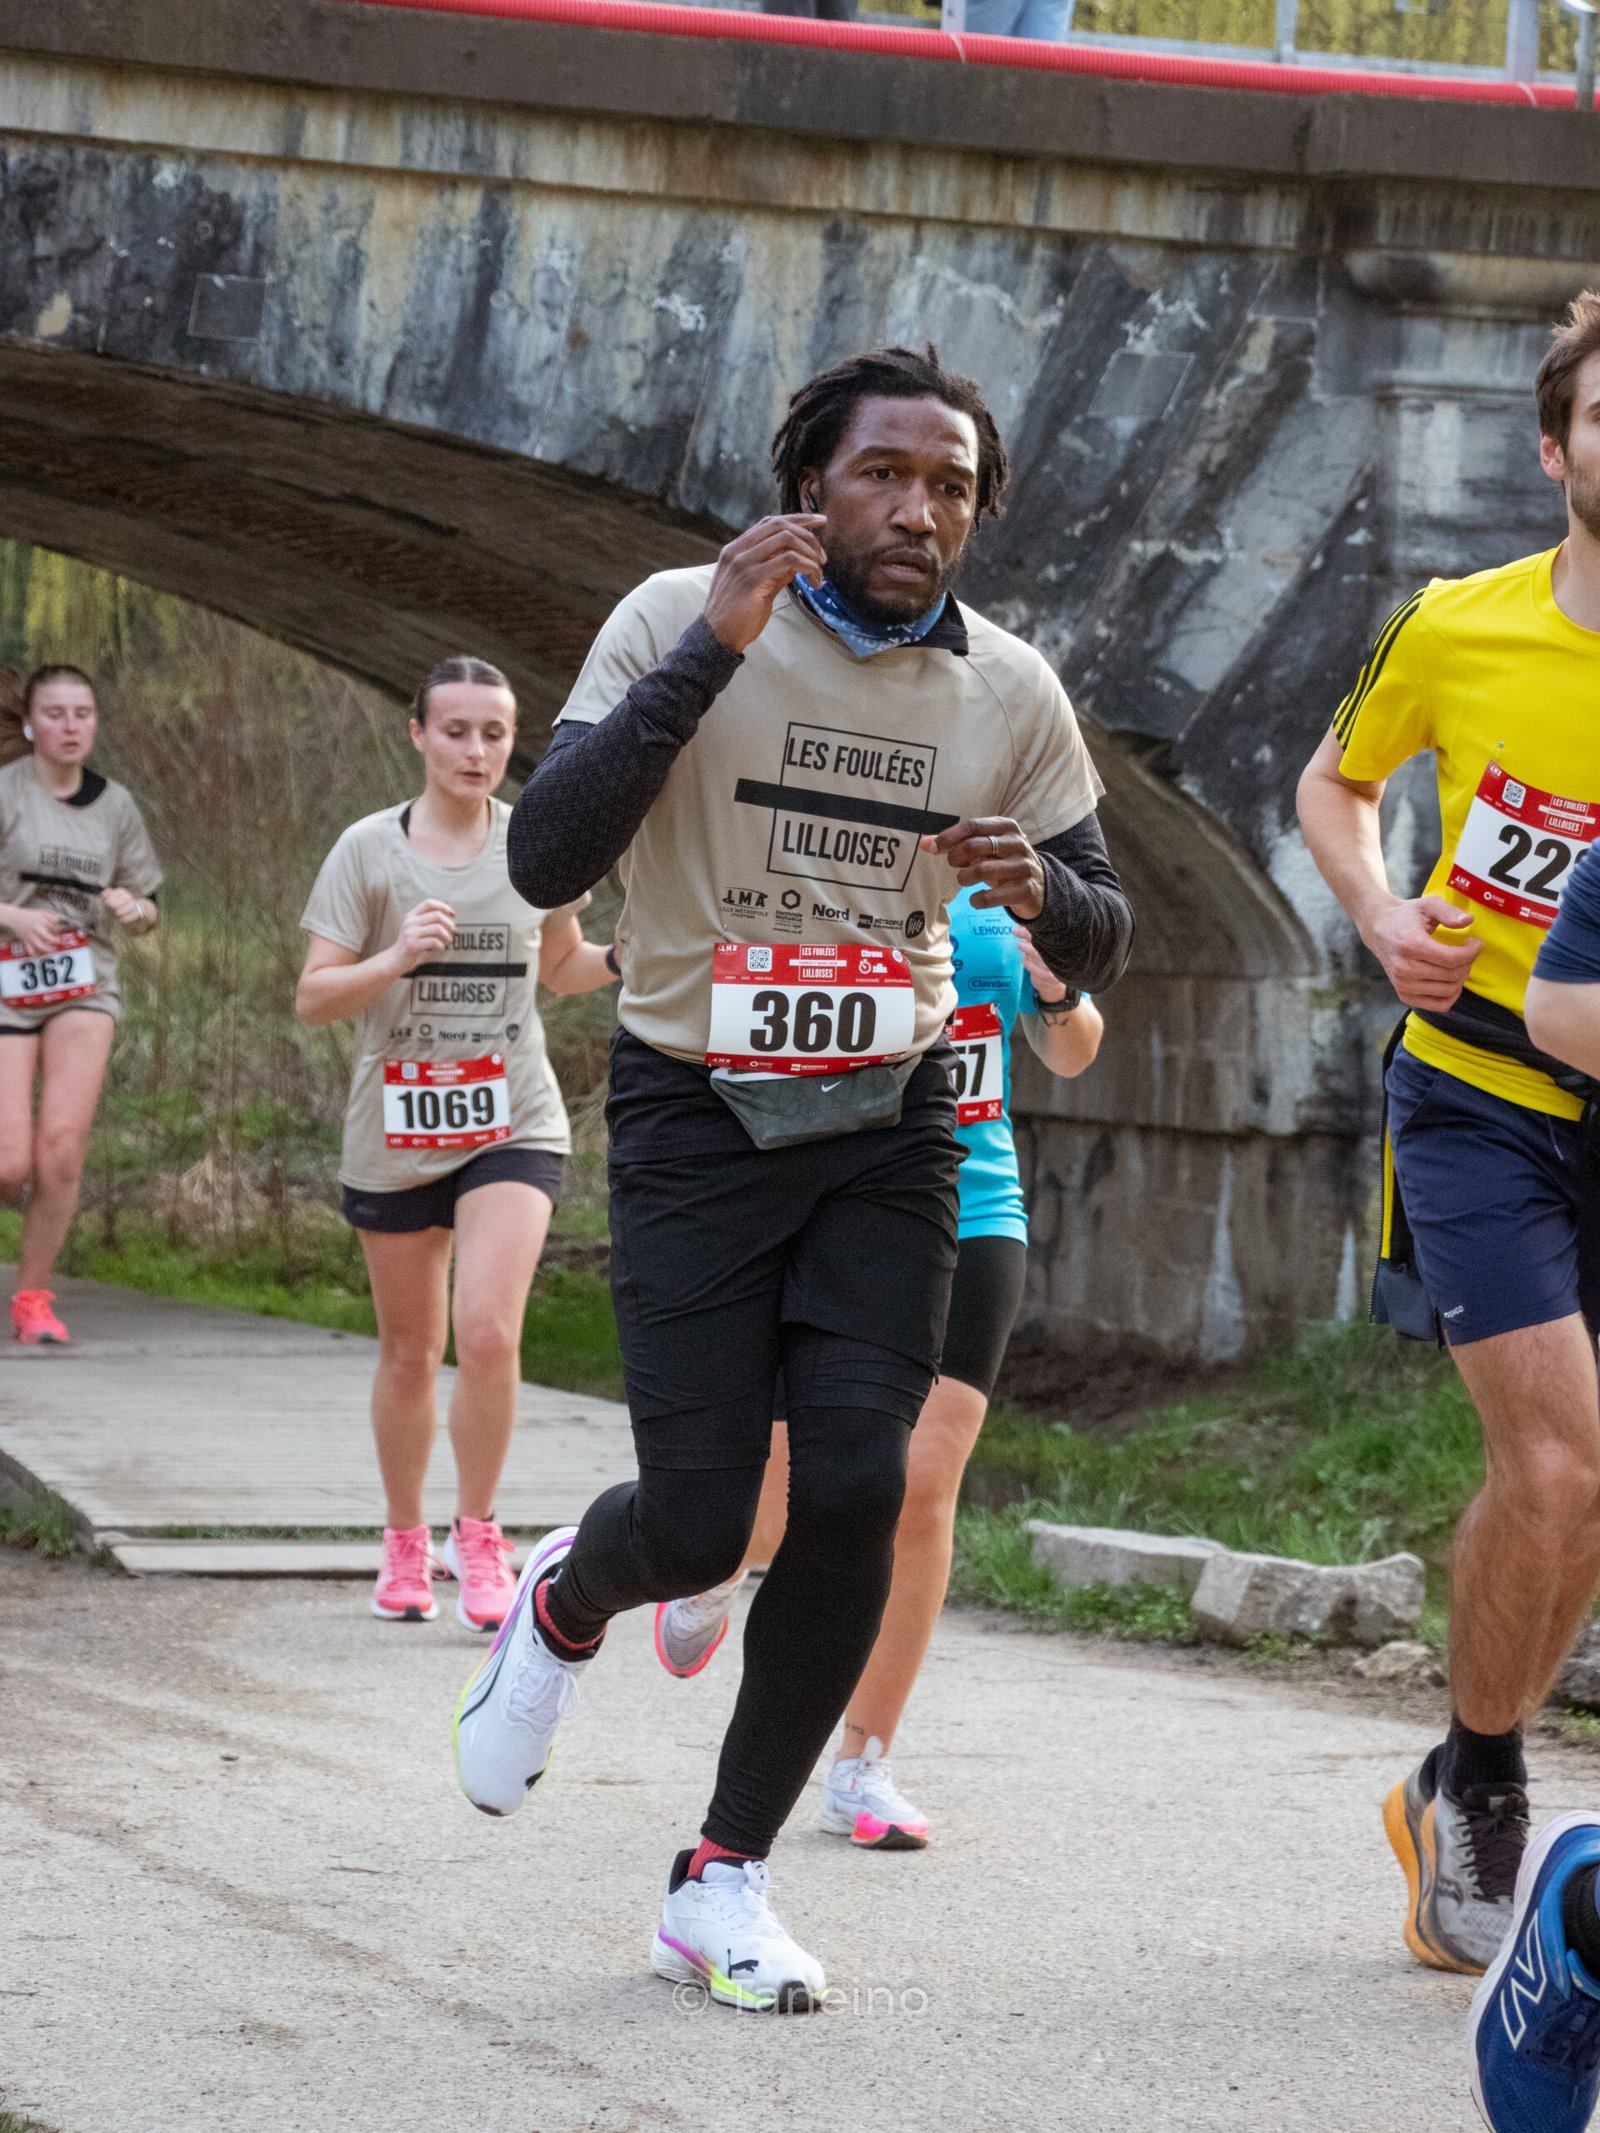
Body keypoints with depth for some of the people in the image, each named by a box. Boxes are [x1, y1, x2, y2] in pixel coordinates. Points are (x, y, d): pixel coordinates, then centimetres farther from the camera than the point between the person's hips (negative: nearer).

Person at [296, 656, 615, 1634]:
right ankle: (406, 1543, 29)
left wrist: (621, 961, -3)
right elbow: (313, 999, -6)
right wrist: (397, 958, -23)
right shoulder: (369, 850, -4)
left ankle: (479, 1537, -3)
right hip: (395, 1133, 0)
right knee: (410, 1352, 10)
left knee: (487, 1331, -18)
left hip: (514, 1122, 0)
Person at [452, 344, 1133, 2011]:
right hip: (694, 1121, -3)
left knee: (854, 1494, -12)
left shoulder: (1007, 692, -1)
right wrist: (710, 656, -28)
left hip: (885, 1124, 3)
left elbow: (1101, 952, 6)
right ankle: (562, 1604, 30)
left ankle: (724, 1880, 5)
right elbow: (544, 862, -21)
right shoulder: (679, 622, -11)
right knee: (698, 1525, -10)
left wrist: (1043, 890, -19)